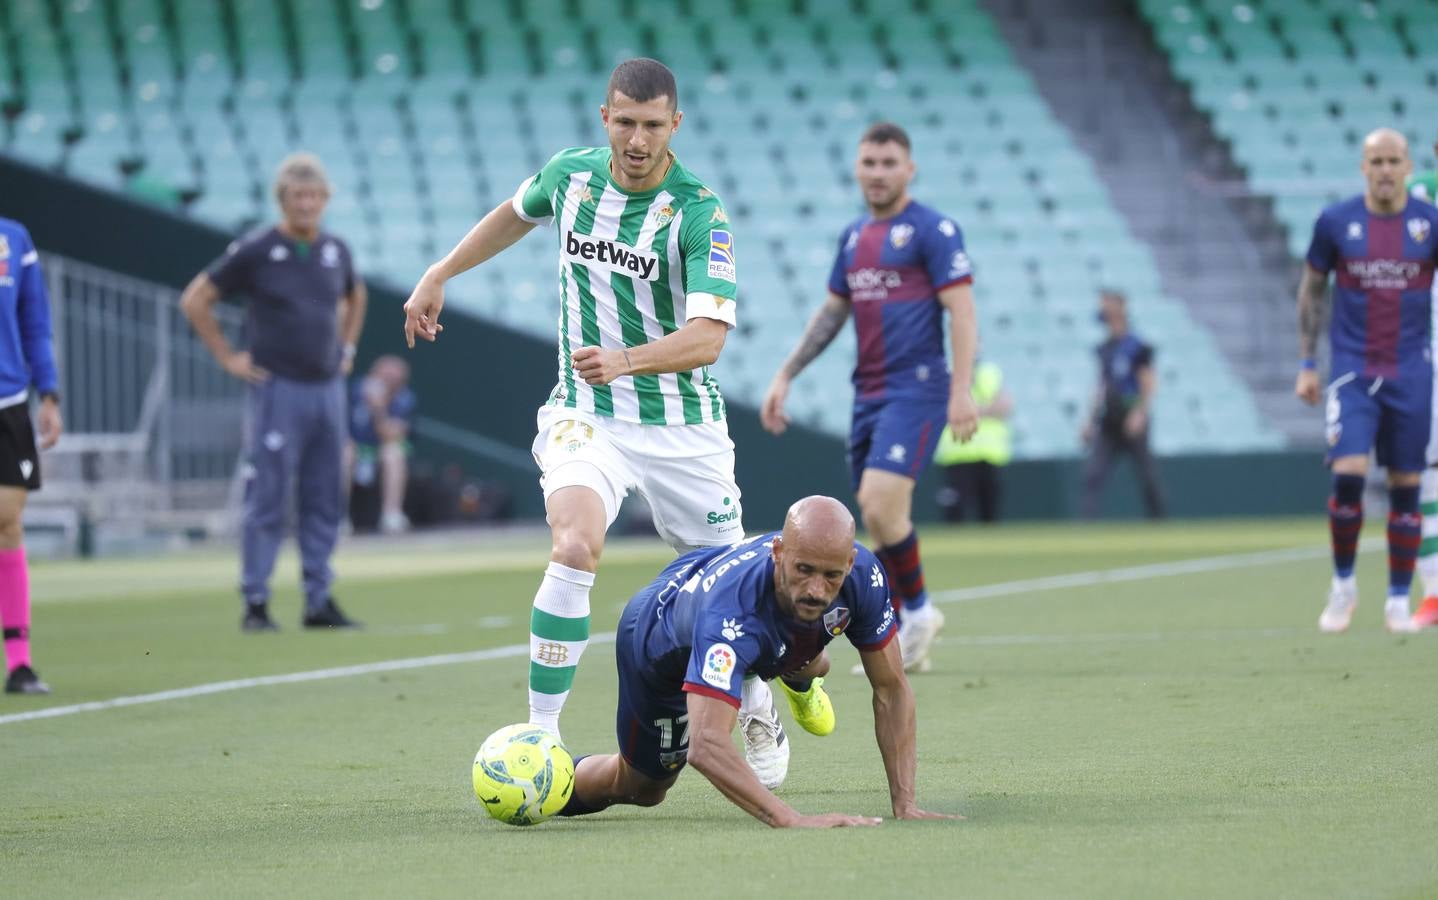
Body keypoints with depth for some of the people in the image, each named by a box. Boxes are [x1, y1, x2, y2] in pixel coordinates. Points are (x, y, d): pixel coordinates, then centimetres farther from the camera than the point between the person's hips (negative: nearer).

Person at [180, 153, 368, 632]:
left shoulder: (336, 251, 9)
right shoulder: (255, 250, -7)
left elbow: (355, 296, 31)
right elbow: (195, 300, -2)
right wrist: (227, 357, -4)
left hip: (328, 389, 5)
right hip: (277, 390, -5)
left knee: (325, 500, 6)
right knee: (267, 499, -5)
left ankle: (320, 601, 12)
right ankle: (255, 604, -2)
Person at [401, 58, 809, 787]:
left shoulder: (700, 212, -17)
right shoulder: (571, 174, -3)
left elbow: (707, 337, -28)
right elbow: (515, 214, 22)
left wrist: (624, 360, -43)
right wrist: (437, 276, 23)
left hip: (682, 423, -1)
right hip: (586, 417, 1)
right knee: (574, 546, -25)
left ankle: (757, 709, 41)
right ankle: (539, 735, -21)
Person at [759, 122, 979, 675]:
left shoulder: (931, 230, -6)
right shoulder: (854, 236, 15)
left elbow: (961, 310, -11)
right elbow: (832, 312, 24)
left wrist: (962, 392, -19)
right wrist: (786, 376, 19)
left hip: (916, 390, -7)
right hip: (868, 395, 7)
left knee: (880, 505, -19)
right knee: (878, 522, 6)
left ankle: (918, 610, 2)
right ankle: (902, 645, 14)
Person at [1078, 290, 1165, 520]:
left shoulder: (1137, 347, -8)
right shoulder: (1104, 348, 13)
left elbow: (1149, 383, -11)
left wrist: (1139, 414, -22)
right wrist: (1090, 420, 17)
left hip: (1132, 421, -7)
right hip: (1108, 423, 7)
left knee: (1148, 478, 3)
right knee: (1092, 474, -7)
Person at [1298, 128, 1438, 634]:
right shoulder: (1336, 222, -1)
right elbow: (1312, 291, 9)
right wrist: (1306, 365, 6)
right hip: (1351, 371, -1)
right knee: (1348, 475, -15)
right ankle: (1343, 583, 6)